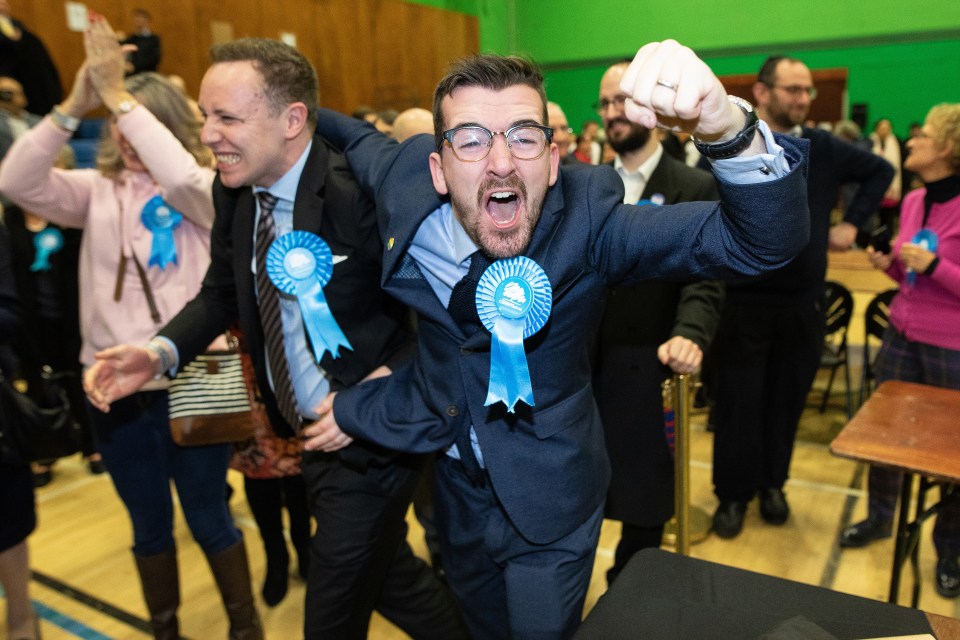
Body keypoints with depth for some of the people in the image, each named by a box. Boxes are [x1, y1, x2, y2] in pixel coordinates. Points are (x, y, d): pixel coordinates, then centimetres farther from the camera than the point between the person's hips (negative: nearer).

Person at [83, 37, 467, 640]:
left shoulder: (363, 192, -24)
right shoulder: (235, 192, -1)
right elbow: (222, 291, 10)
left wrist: (388, 381, -26)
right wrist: (161, 351, -5)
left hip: (370, 438, -7)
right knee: (389, 573, 25)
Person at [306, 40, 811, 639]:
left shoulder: (586, 219, -27)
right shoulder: (405, 181, -18)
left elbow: (765, 241, -37)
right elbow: (360, 137, 7)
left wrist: (727, 126, -53)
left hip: (549, 499, -3)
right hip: (454, 481, 4)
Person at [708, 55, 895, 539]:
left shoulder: (824, 148, 5)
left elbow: (880, 170, 20)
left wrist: (852, 222, 11)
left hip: (803, 302, 4)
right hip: (741, 301, -3)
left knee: (786, 400, 14)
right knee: (737, 402, 5)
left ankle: (772, 484, 33)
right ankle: (733, 494, 21)